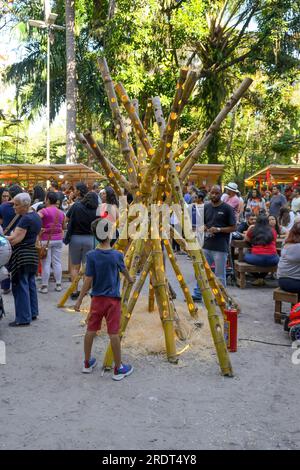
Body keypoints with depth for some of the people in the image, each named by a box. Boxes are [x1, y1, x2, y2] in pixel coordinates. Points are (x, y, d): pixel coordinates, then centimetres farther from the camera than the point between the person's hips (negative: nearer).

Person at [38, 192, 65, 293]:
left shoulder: (44, 211, -9)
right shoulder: (61, 213, 9)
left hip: (46, 239, -5)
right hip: (58, 239, 5)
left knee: (46, 263, 0)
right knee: (57, 262, 10)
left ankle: (44, 286, 4)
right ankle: (58, 284, 13)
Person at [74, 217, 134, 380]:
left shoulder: (91, 255, -10)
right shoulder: (117, 255, -7)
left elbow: (88, 281, -10)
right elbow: (124, 270, 14)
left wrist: (79, 300, -2)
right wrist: (130, 279, 36)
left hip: (97, 298, 1)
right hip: (113, 299, -1)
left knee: (91, 330, 13)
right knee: (114, 333, 1)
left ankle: (87, 363, 28)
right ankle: (118, 369, 10)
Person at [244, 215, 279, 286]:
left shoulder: (252, 230, 7)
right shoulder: (272, 230, 11)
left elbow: (246, 239, 26)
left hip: (257, 259, -2)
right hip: (272, 260, 2)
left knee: (246, 256, 30)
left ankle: (258, 278, 23)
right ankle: (262, 277, 32)